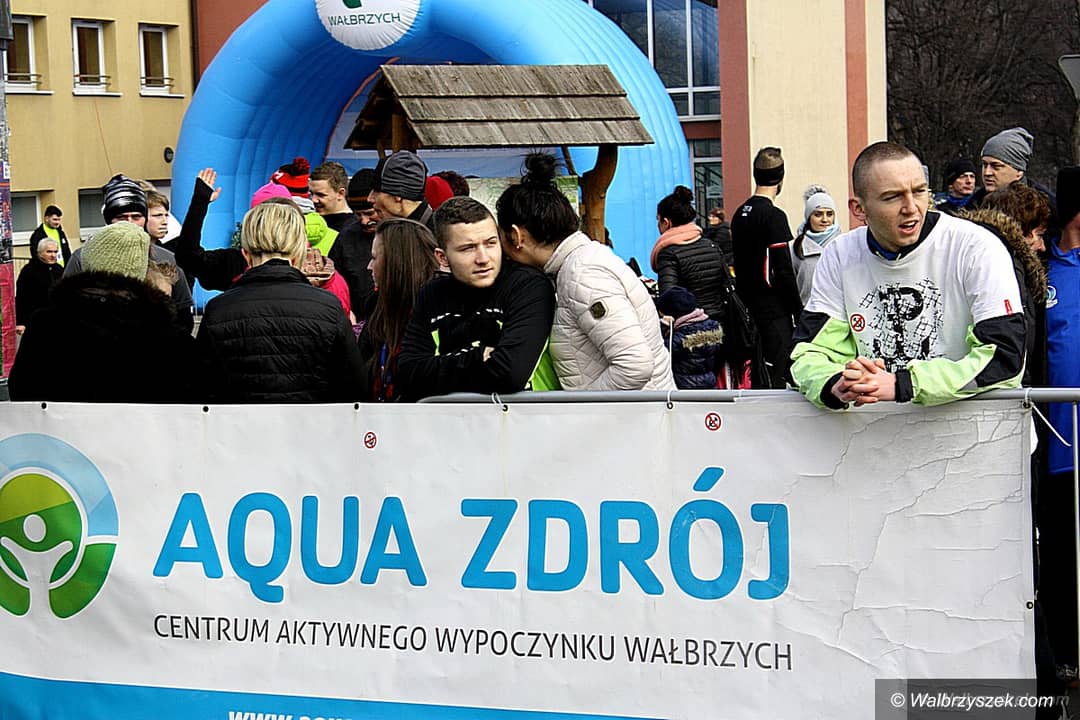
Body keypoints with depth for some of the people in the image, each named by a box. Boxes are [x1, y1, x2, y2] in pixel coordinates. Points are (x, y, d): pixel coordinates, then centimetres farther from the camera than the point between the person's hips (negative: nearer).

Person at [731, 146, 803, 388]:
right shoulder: (774, 216, -14)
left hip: (748, 309, 8)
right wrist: (798, 311, -10)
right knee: (776, 378, -7)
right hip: (773, 310, -8)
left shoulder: (740, 214, 11)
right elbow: (783, 270, -16)